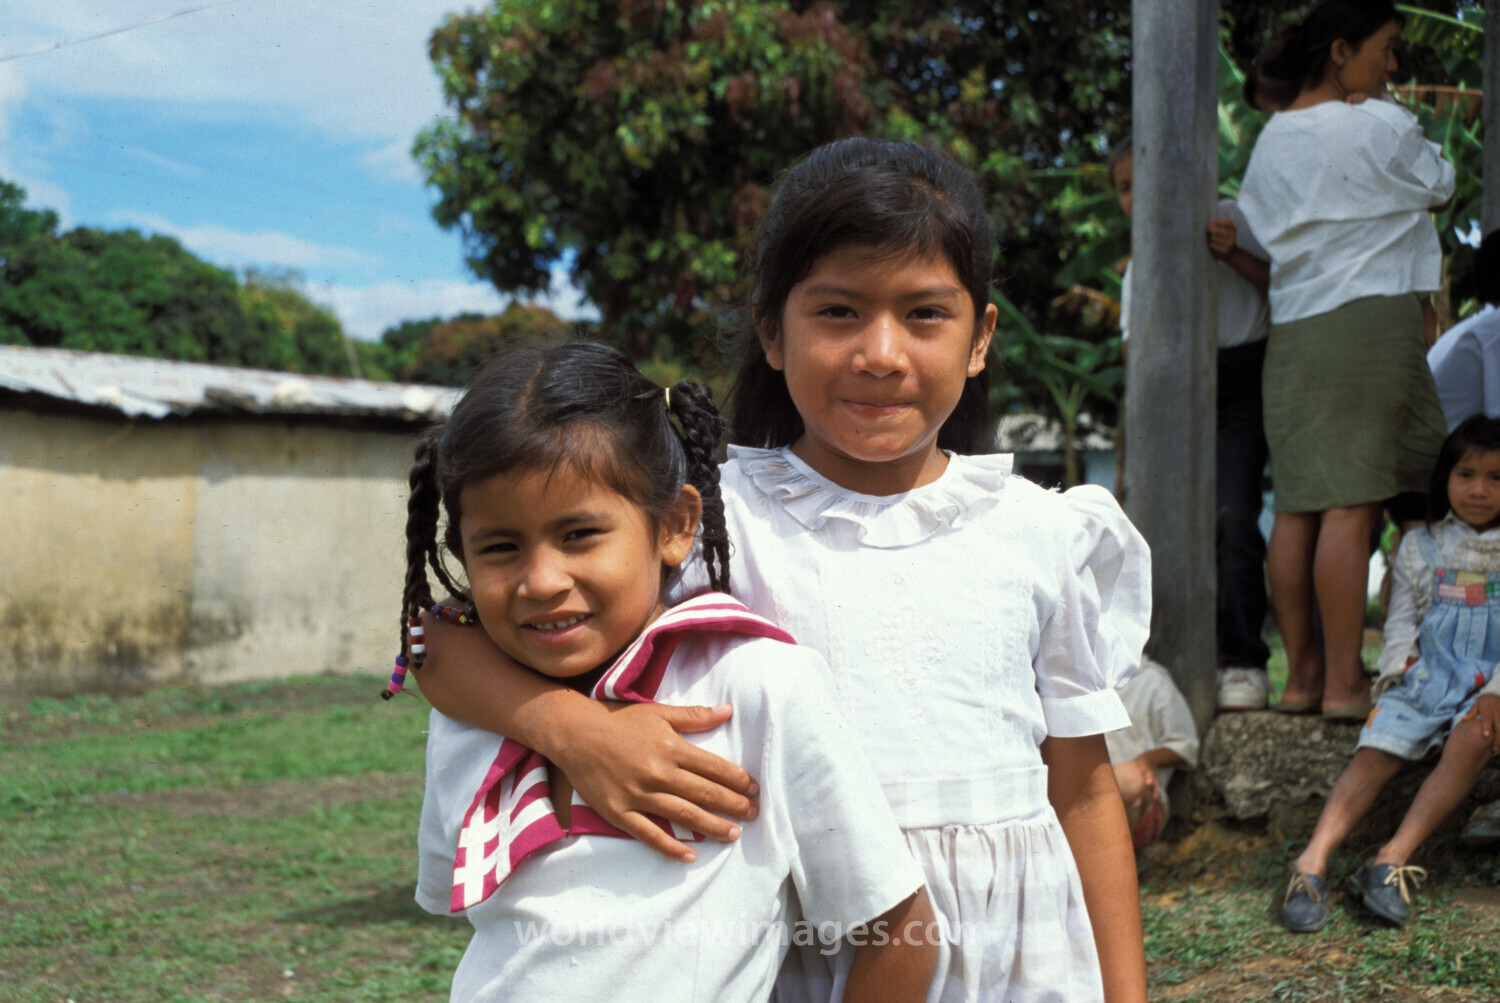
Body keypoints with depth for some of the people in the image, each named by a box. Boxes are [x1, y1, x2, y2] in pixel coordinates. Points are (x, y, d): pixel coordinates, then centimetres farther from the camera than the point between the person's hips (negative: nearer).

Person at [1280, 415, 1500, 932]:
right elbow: (1401, 618, 16)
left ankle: (1392, 860, -36)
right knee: (1375, 753, -19)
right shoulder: (1419, 546, 15)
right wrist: (1402, 661, -5)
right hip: (1426, 672, 2)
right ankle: (1312, 863, -30)